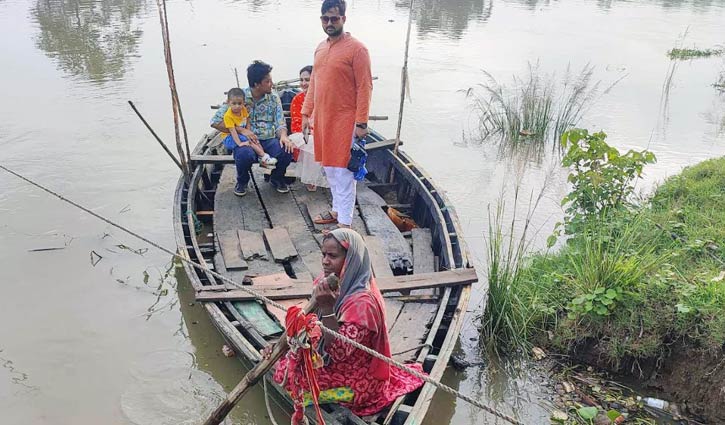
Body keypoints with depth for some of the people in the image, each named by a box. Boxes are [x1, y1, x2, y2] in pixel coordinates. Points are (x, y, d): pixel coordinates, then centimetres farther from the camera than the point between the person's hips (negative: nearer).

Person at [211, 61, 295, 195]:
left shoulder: (274, 98, 7)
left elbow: (280, 124, 3)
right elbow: (216, 121, -6)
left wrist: (283, 136, -22)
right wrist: (242, 130, -17)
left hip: (269, 140, 3)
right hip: (245, 140, -2)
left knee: (286, 151, -30)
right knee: (245, 154, -38)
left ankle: (276, 179, 5)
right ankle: (242, 181, -1)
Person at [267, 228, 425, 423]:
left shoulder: (362, 301, -31)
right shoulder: (328, 283, -7)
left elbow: (339, 352, -33)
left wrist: (327, 307, -40)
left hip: (354, 381, -8)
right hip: (327, 359, 8)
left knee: (284, 371, -6)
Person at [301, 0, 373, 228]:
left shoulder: (356, 48, -11)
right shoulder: (321, 48, 12)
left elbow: (365, 87, -14)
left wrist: (361, 123, -17)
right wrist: (306, 113, 14)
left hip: (344, 120, -7)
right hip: (322, 119, 7)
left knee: (343, 172, -4)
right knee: (329, 169, 16)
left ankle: (345, 223, 3)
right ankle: (337, 210, 30)